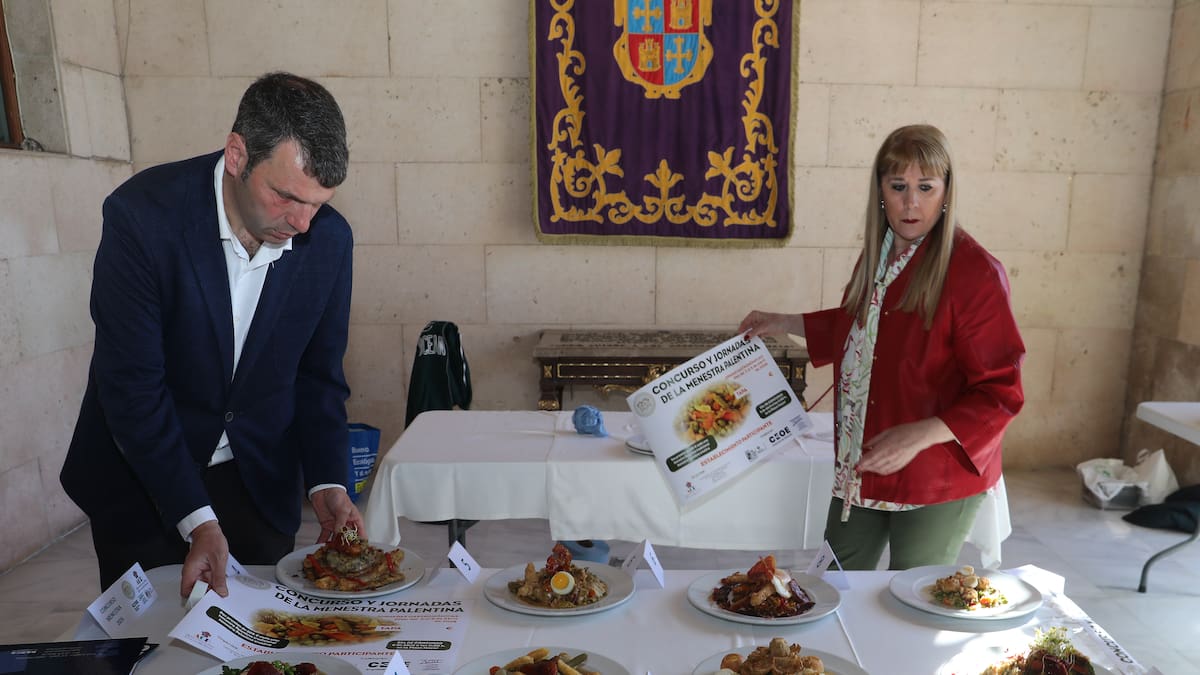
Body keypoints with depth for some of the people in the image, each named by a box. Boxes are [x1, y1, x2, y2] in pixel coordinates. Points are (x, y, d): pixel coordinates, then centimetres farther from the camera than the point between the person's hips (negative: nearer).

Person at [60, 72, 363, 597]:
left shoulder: (329, 239, -12)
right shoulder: (141, 214, -22)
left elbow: (318, 375, -2)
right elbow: (131, 384, -21)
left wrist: (327, 482, -14)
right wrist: (196, 519, -25)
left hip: (260, 486, 3)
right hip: (142, 484, -2)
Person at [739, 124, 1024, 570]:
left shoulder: (975, 272, -19)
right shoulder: (879, 254, 4)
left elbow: (1000, 394, -18)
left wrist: (920, 436, -29)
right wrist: (786, 324, 16)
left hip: (935, 482, -6)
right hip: (861, 468, 7)